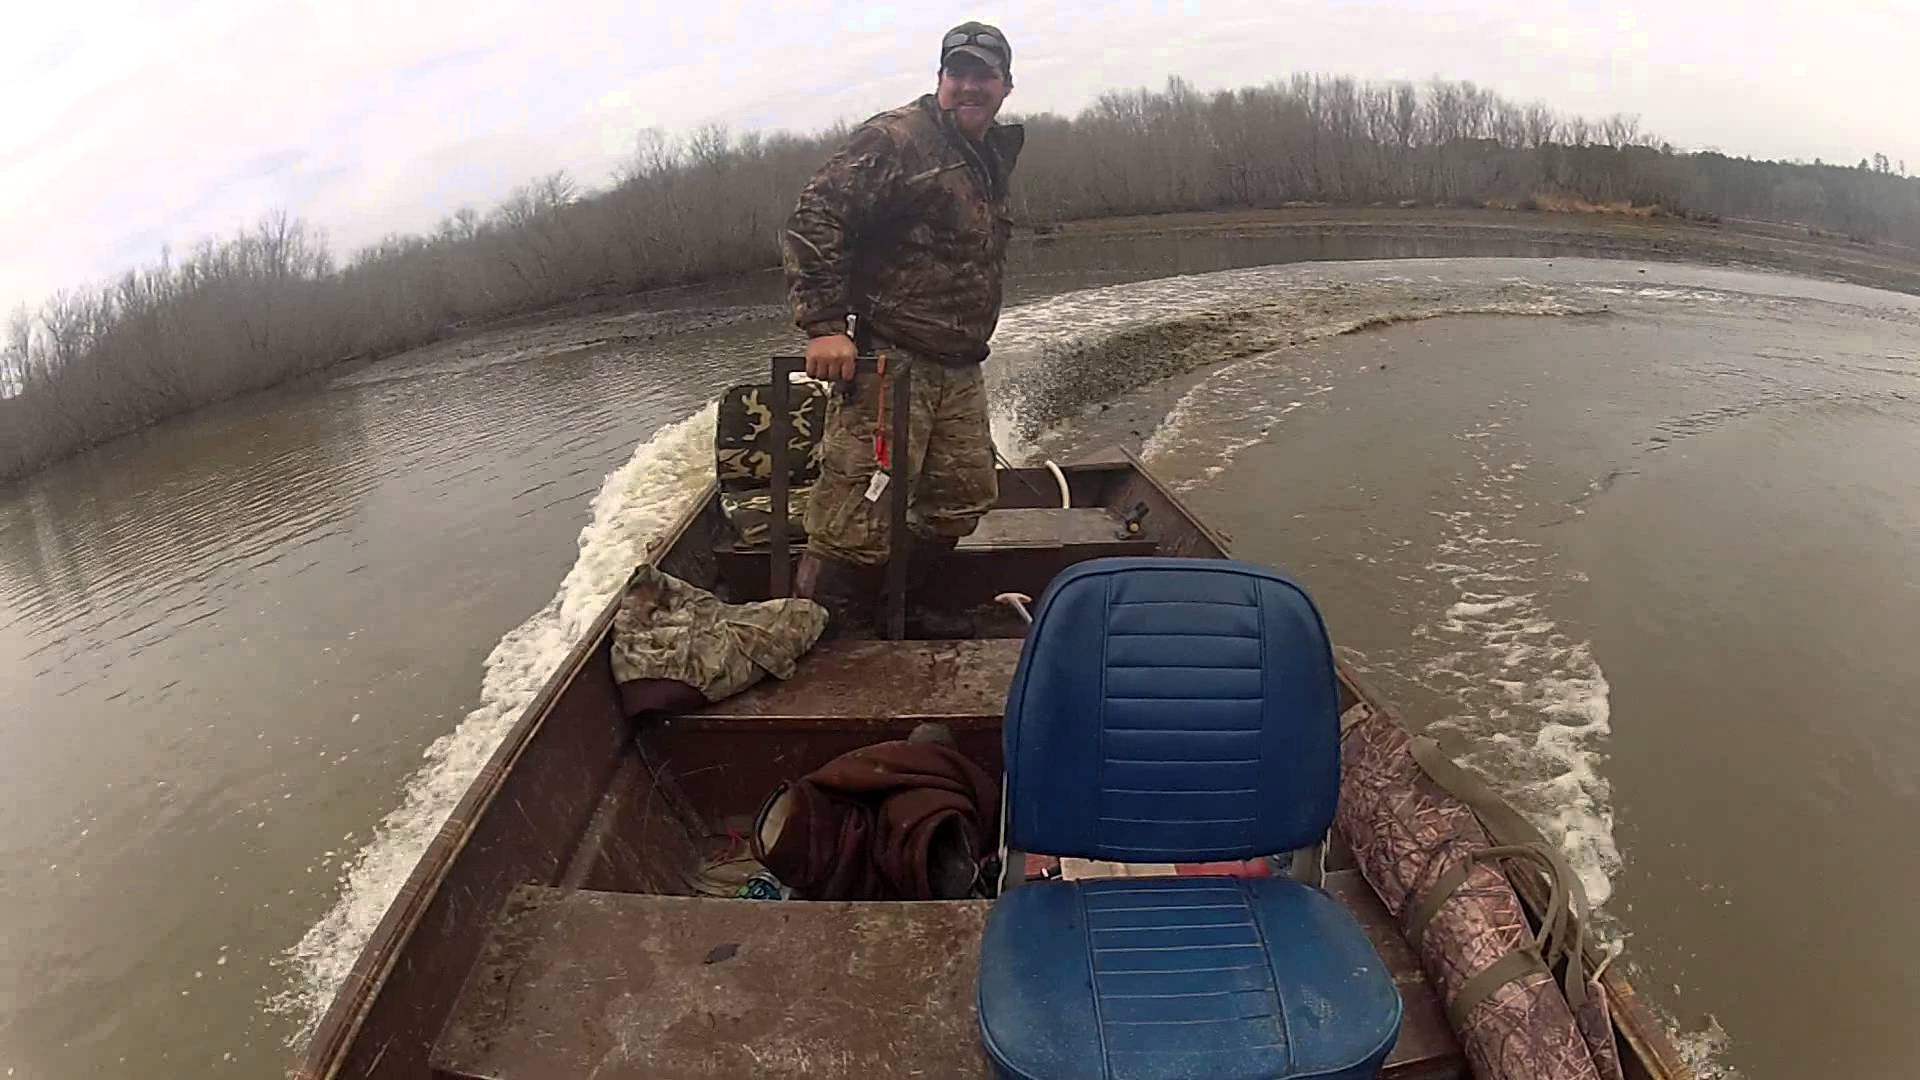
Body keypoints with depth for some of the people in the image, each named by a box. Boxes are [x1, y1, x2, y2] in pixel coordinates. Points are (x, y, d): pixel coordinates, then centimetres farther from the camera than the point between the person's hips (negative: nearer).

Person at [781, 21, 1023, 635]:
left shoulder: (991, 158, 20)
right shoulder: (896, 139, -8)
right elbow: (814, 221, -16)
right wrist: (822, 324, -23)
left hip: (960, 371, 9)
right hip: (889, 362, -9)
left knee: (963, 499, 15)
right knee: (857, 523, -10)